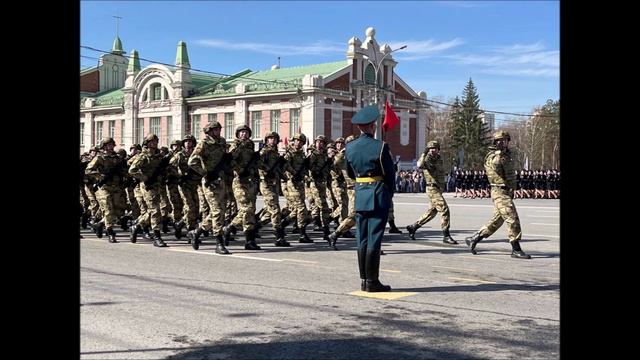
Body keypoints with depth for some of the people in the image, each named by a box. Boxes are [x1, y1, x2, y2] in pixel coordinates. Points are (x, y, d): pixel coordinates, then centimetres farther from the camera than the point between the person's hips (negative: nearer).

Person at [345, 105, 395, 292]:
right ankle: (372, 282, 2)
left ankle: (364, 280, 16)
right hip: (379, 195, -5)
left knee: (362, 240, 11)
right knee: (374, 240, -2)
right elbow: (390, 174, -4)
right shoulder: (380, 146, -11)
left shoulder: (350, 147, 4)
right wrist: (389, 194, 10)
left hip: (360, 195, 5)